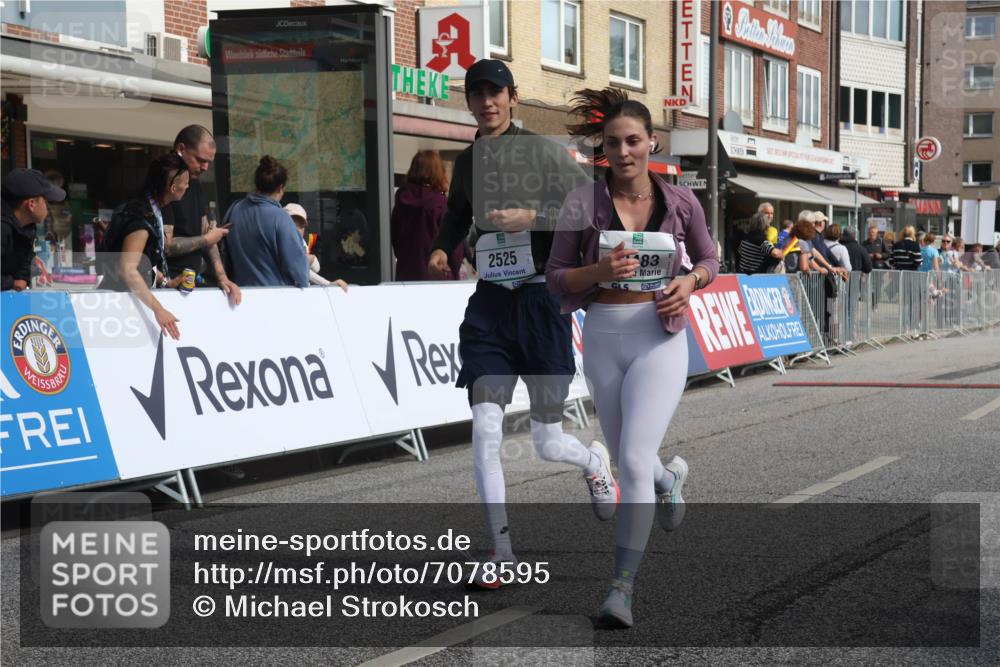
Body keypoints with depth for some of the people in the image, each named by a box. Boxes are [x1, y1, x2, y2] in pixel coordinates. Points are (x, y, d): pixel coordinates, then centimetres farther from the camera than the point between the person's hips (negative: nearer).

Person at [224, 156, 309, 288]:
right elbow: (295, 262, -15)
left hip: (241, 288, 6)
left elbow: (225, 252, 12)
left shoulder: (234, 209, 0)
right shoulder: (279, 218, -18)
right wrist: (303, 285, 2)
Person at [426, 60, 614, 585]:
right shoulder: (468, 161, 12)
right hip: (489, 304, 4)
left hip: (541, 299, -4)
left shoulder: (541, 151, -4)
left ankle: (595, 460, 41)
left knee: (547, 443, 4)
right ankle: (501, 549, -1)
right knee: (485, 429, -10)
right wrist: (442, 249, 10)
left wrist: (530, 216, -22)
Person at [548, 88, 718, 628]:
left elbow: (709, 260, 13)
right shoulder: (583, 203, -4)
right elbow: (556, 278, -1)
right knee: (626, 461, 17)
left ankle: (621, 588, -12)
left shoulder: (680, 201, -1)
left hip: (660, 336, -2)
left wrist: (689, 281, -10)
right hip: (603, 337, 2)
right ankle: (671, 476, 55)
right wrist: (600, 270, -20)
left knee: (634, 459, -16)